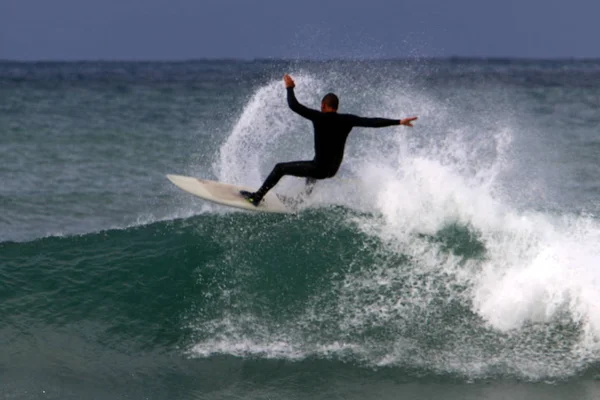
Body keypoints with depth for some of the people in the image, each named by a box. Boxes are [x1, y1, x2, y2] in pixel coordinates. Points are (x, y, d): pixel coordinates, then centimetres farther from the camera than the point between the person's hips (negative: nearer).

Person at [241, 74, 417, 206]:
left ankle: (257, 197, 7)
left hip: (320, 168, -6)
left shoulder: (320, 117, -14)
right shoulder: (347, 120, -3)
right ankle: (310, 182, 29)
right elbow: (373, 122, -5)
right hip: (334, 170, 6)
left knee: (280, 168, 7)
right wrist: (399, 122, -2)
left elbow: (294, 106, -13)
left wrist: (289, 88, 3)